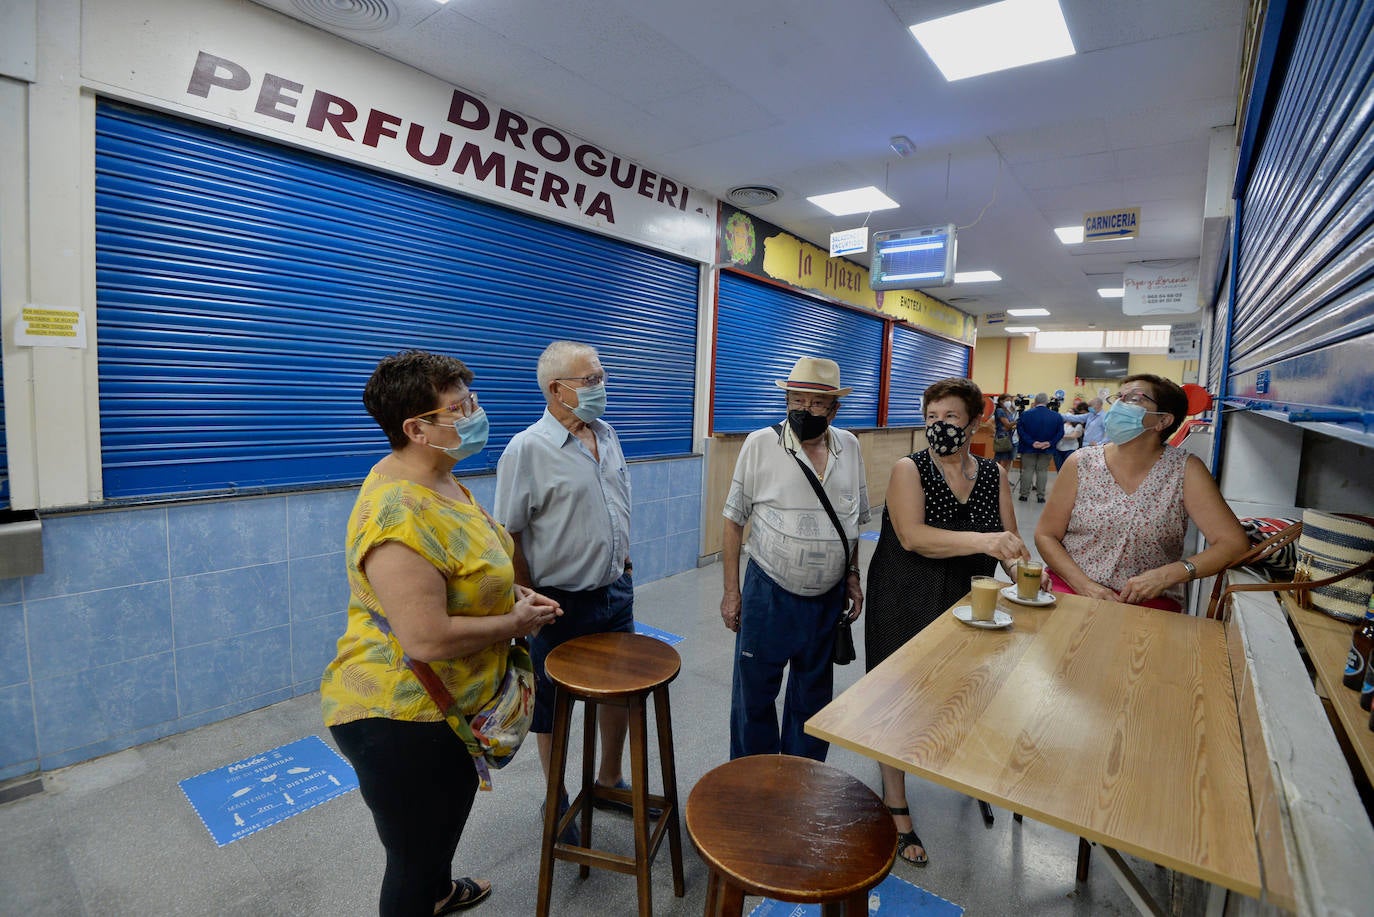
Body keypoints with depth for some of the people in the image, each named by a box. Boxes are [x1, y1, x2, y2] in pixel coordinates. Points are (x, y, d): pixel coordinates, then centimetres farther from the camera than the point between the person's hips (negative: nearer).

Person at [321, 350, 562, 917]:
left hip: (453, 704, 10)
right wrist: (515, 623, -20)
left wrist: (514, 593, 0)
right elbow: (426, 639, -33)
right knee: (415, 857, 13)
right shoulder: (399, 514, -31)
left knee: (450, 816, 33)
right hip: (399, 720, -10)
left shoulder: (442, 479, 1)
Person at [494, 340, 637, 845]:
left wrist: (624, 565, 14)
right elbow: (508, 535, -16)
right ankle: (557, 802, 37)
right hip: (562, 604, -6)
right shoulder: (527, 449, -19)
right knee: (554, 707, 14)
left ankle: (609, 781, 43)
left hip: (616, 591, 7)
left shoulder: (607, 435, 3)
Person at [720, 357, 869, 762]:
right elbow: (734, 520, -7)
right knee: (754, 693, 9)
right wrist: (731, 590, -7)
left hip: (829, 598, 4)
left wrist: (853, 576, 10)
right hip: (769, 593, -3)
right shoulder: (760, 444, -10)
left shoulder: (849, 447, 1)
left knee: (813, 696, 19)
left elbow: (855, 519, 12)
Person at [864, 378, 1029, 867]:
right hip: (905, 606, -4)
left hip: (967, 606, 4)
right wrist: (981, 541, -36)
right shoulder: (909, 469, -10)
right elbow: (912, 536, -25)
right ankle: (896, 810, 21)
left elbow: (1007, 542, 2)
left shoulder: (994, 475, 4)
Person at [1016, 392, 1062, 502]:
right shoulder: (1057, 416, -3)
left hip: (1029, 448, -1)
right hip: (1047, 450, 1)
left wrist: (1031, 443, -12)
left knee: (1027, 470, 8)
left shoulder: (1026, 414, -10)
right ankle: (1041, 496, 10)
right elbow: (1060, 432, -4)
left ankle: (1024, 494, 12)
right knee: (1042, 471, 8)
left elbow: (1020, 430, -13)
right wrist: (1050, 443, -7)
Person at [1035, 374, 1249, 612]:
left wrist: (1167, 575, -18)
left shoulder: (1185, 470, -1)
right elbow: (1046, 535, 1)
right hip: (1071, 586, 0)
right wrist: (1085, 586, -12)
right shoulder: (1081, 463, 0)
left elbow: (1234, 543, -4)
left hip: (1148, 601, 0)